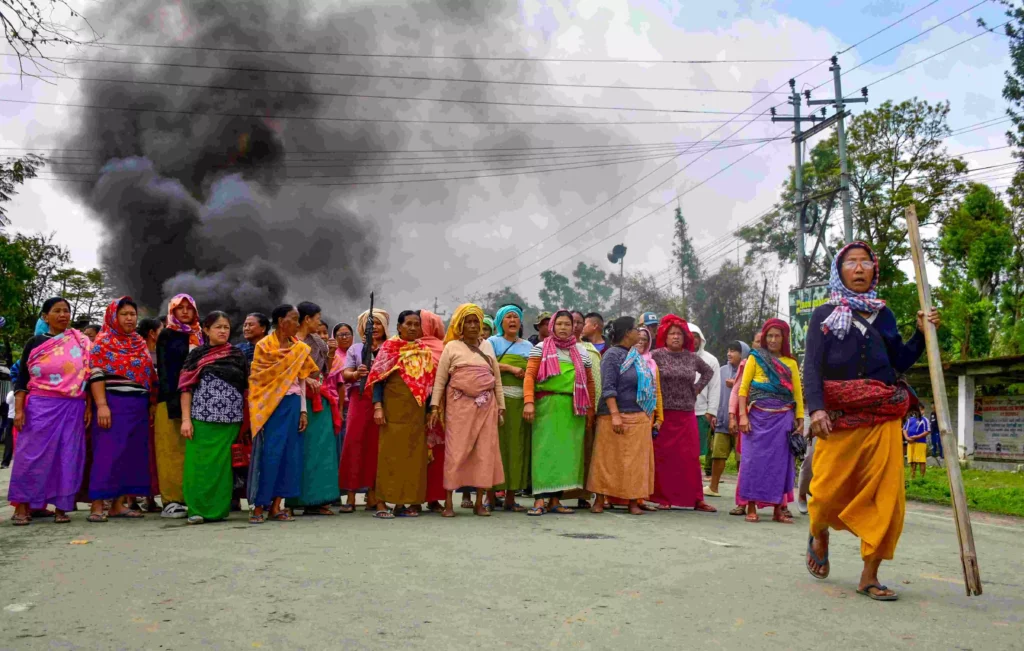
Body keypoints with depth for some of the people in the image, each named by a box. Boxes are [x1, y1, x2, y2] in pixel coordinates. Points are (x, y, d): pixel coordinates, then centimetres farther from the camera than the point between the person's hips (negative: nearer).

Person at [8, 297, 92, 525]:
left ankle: (61, 506, 10)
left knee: (68, 457, 2)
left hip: (73, 409, 1)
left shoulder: (82, 343, 8)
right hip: (40, 407, -1)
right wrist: (19, 409, -5)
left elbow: (88, 377, 9)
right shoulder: (35, 343, 5)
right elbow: (22, 379, 4)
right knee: (33, 455, -1)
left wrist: (89, 407, 1)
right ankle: (22, 506, 9)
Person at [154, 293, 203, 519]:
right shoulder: (166, 335, 5)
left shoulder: (200, 336, 17)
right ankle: (171, 500, -2)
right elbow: (164, 369, -3)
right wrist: (172, 400, -15)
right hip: (171, 399, -4)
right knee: (172, 450, -5)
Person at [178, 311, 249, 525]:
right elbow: (186, 388, 2)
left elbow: (247, 387, 10)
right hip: (201, 419, -1)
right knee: (199, 463, -3)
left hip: (230, 420, 1)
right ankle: (198, 509, 6)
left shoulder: (237, 356, 10)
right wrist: (186, 419, -6)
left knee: (222, 464, 2)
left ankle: (219, 508, 11)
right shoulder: (197, 354, 6)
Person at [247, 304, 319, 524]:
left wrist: (303, 410, 5)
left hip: (293, 404, 5)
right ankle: (259, 505, 2)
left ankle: (276, 505, 9)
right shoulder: (265, 345, -2)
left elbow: (301, 381, 11)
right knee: (270, 453, -7)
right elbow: (261, 377, -8)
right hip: (272, 403, -5)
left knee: (290, 452, 3)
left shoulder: (299, 347, 11)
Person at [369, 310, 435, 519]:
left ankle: (402, 502, 12)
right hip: (393, 407, -4)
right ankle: (382, 502, 1)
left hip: (416, 410, 5)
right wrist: (377, 406, -16)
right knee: (390, 452, -3)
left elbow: (429, 382, 13)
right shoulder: (389, 347, 0)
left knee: (412, 454, 5)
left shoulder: (424, 351, 12)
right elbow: (378, 377, -6)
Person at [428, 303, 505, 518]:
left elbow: (497, 377, 15)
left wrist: (501, 405, 10)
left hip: (486, 405, 3)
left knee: (485, 451, 1)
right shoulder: (452, 347, 4)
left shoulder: (487, 345, 14)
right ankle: (448, 502, 1)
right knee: (456, 450, -4)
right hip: (459, 404, -3)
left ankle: (479, 502, 9)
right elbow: (440, 379, 2)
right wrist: (435, 406, -5)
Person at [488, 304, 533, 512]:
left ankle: (510, 497, 7)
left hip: (520, 402, 4)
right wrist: (511, 368, -12)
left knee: (517, 446, 1)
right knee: (497, 444, -7)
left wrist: (528, 374, -2)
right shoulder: (493, 342, 8)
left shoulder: (528, 346, 20)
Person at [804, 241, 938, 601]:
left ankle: (869, 576, 7)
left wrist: (922, 334, 2)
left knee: (886, 497, -4)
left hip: (883, 419, 3)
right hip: (838, 418, -3)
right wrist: (816, 409, -17)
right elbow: (812, 366, -2)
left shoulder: (883, 315, 17)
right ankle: (819, 536, 34)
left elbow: (900, 362, 17)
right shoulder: (824, 314, 7)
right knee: (829, 491, -1)